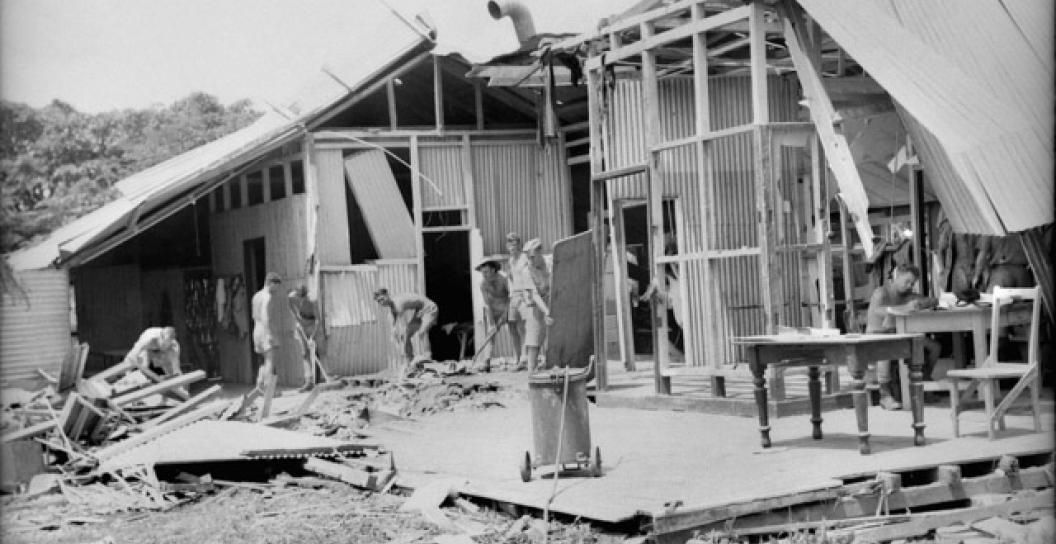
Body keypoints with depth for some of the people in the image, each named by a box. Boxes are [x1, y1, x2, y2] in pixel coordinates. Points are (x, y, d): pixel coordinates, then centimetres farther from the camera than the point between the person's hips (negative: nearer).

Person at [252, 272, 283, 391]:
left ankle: (259, 386, 9)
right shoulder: (268, 297, -13)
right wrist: (270, 333, -24)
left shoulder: (256, 296, 15)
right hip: (267, 331, -9)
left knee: (267, 361, 16)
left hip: (257, 330, 9)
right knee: (270, 361, -10)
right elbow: (265, 316, -21)